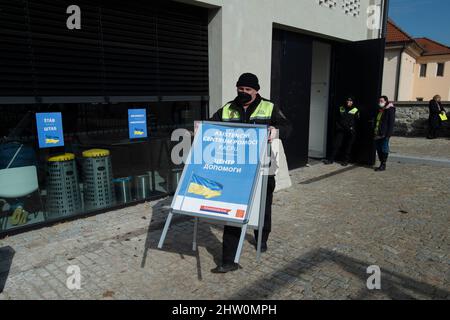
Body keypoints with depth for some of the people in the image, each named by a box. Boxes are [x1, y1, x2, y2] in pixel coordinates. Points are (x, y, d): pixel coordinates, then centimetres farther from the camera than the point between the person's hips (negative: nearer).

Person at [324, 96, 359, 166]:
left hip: (350, 132, -2)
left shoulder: (355, 110, 3)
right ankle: (331, 159, 1)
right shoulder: (341, 109, 12)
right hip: (340, 131, 2)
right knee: (336, 144, -3)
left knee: (348, 146, 3)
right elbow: (337, 119, 17)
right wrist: (338, 127, 4)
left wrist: (352, 128, -9)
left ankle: (346, 161, 12)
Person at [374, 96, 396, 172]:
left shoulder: (390, 110, -7)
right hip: (378, 134, 8)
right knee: (378, 149, 10)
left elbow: (391, 123, -13)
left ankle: (383, 165, 5)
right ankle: (381, 163, 20)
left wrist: (388, 134, -19)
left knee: (384, 149, -2)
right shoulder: (379, 110, 17)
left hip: (384, 134, -8)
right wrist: (375, 132, 16)